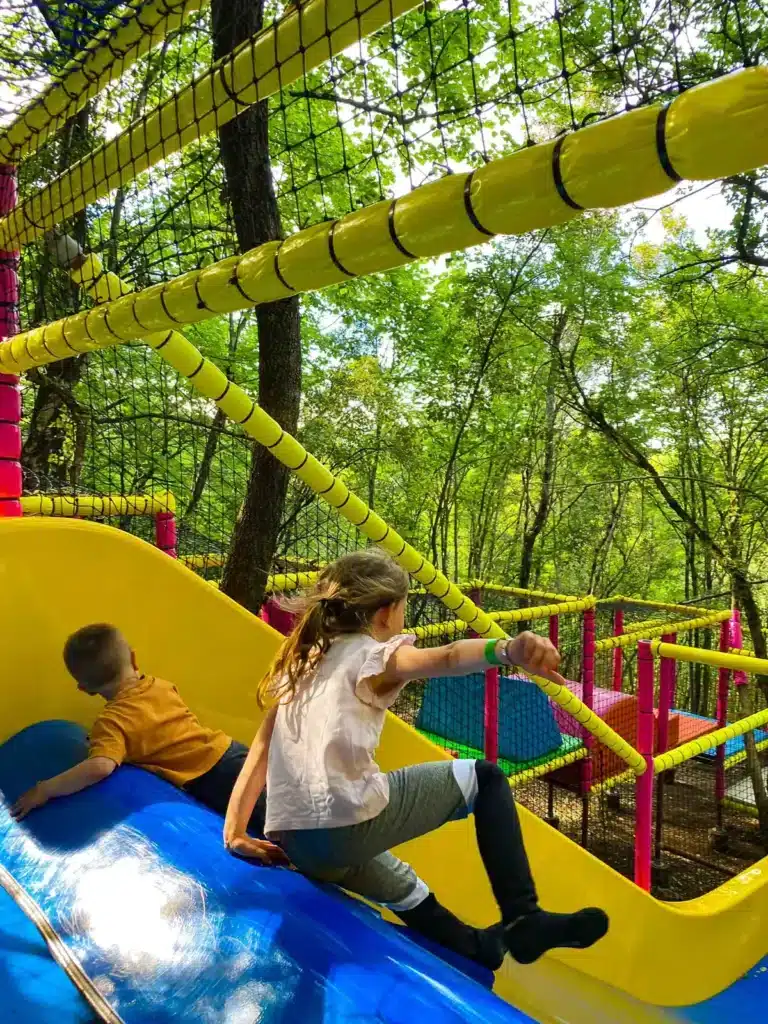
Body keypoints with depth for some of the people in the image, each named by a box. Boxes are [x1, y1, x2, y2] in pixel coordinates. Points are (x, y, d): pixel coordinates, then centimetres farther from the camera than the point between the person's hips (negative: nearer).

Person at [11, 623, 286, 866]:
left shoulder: (112, 722, -12)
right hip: (230, 749, 7)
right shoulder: (161, 685, 10)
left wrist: (44, 789, -18)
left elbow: (100, 767, -30)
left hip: (210, 779, -7)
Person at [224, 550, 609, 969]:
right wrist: (507, 650, -42)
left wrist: (234, 835, 18)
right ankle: (523, 919, 8)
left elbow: (258, 755, 14)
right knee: (485, 778, 11)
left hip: (296, 845, 8)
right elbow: (445, 658, -25)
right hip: (349, 827, -7)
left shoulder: (299, 664, 18)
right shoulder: (374, 654, -2)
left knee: (398, 884, 37)